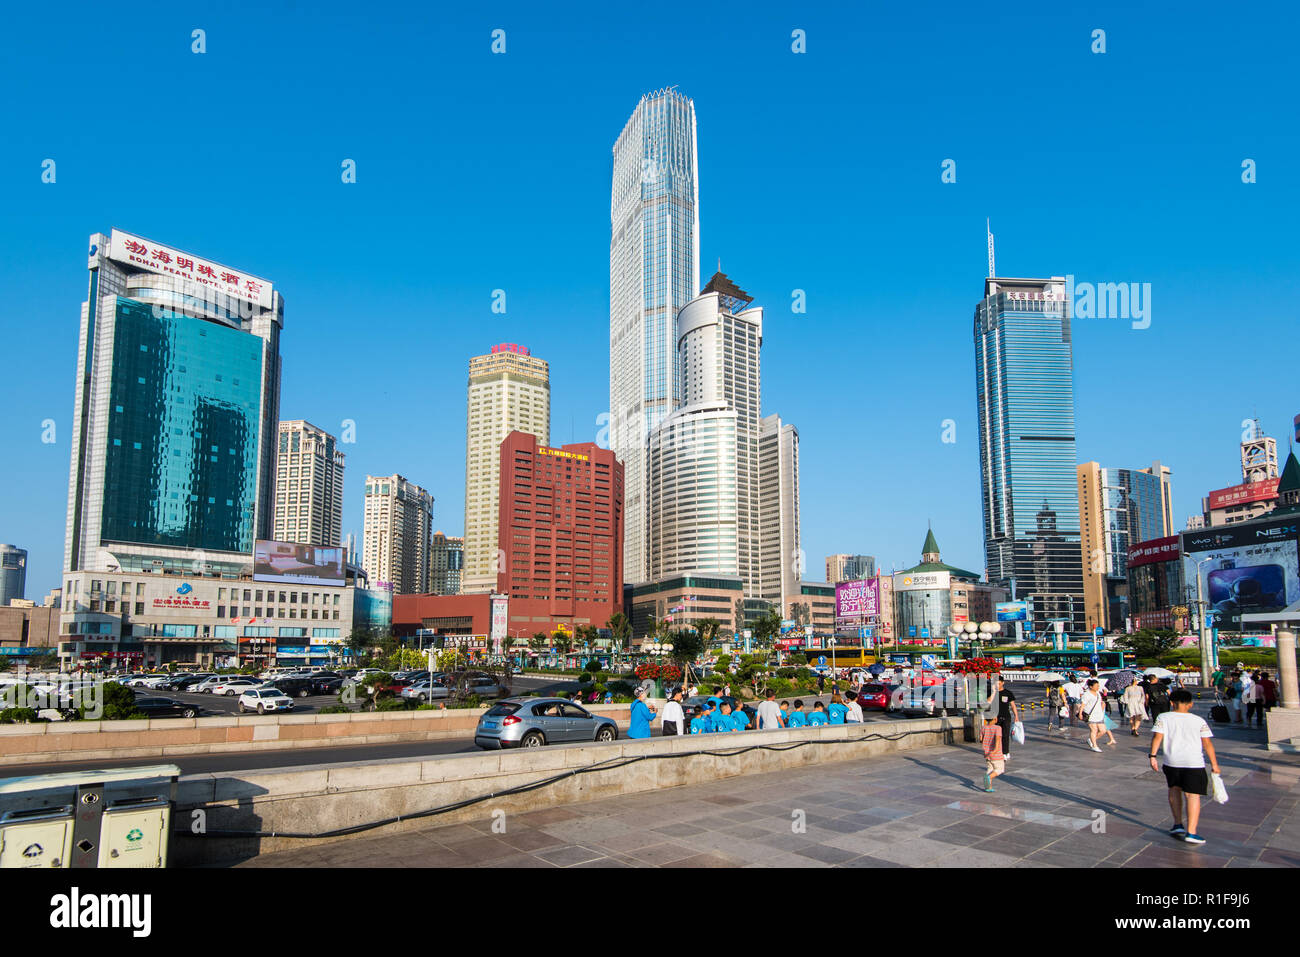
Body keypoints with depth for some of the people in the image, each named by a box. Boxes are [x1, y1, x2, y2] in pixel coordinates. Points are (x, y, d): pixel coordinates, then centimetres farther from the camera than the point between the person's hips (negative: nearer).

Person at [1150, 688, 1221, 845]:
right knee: (1192, 795, -1)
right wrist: (1214, 764, 11)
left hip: (1171, 761, 1)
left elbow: (1157, 737, -4)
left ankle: (1178, 824, 22)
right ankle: (1191, 832, -8)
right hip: (1194, 762, -1)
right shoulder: (1199, 720, 7)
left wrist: (1153, 756, -4)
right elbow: (1207, 743, 5)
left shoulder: (1163, 718, 6)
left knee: (1174, 788, 22)